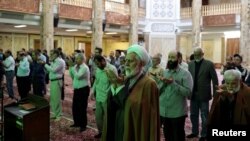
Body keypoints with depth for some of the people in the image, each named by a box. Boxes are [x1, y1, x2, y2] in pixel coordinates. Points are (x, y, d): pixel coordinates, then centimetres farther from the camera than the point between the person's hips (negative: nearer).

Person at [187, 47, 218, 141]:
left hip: (204, 95, -4)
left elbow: (215, 79, -7)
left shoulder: (209, 64, -7)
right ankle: (195, 132, 29)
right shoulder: (191, 64, 6)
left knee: (204, 116, 6)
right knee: (193, 115, 14)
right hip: (193, 94, 4)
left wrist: (215, 94, -8)